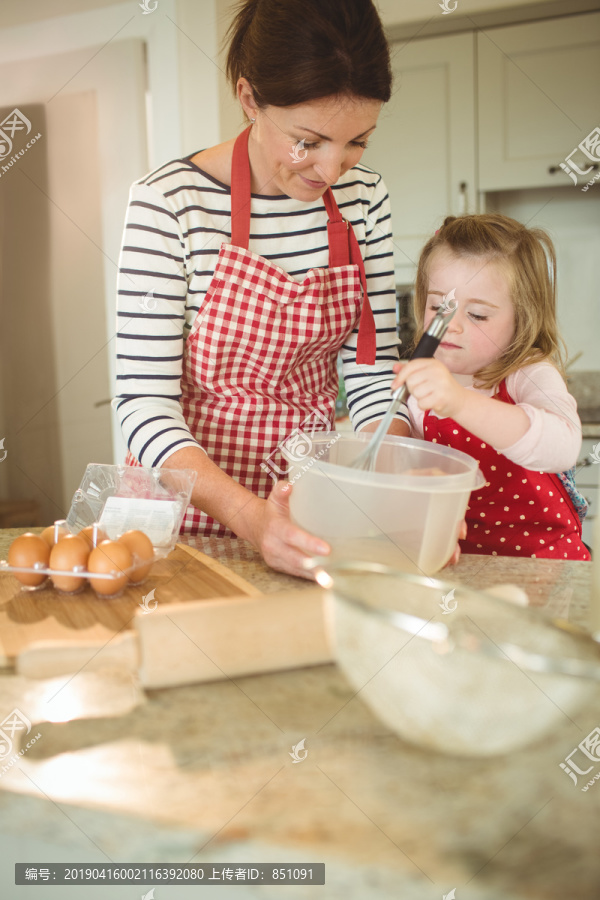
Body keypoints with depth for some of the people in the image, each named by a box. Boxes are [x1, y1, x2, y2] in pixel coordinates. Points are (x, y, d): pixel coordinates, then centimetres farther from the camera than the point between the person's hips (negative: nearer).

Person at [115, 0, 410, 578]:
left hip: (309, 488, 3)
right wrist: (249, 515, -31)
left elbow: (372, 376, 1)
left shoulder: (362, 196, 0)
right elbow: (144, 405, -16)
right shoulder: (168, 203, -15)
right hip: (193, 503, -2)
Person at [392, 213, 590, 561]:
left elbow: (562, 447, -34)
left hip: (538, 559, -3)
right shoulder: (426, 391, 4)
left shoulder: (532, 377, -12)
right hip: (456, 558, 4)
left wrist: (460, 402, -47)